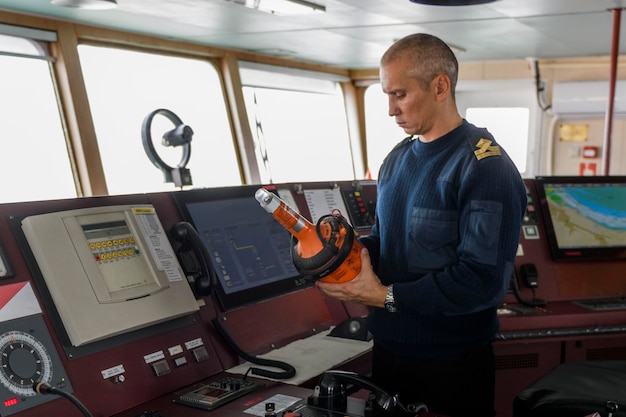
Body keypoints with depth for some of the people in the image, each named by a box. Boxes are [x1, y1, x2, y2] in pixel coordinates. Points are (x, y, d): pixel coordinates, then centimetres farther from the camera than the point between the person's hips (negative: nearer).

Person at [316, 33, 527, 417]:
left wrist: (387, 296, -21)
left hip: (452, 365, -7)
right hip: (388, 349, 7)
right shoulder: (397, 158, 7)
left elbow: (483, 279, -25)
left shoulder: (486, 168, -18)